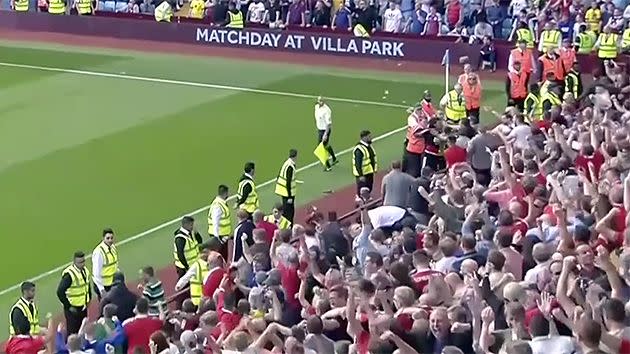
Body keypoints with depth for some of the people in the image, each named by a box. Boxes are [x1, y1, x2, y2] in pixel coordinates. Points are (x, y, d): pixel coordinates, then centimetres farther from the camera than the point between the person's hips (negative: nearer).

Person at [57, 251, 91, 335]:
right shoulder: (69, 274, -22)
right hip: (73, 309, -7)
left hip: (83, 308, 7)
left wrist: (89, 299, 11)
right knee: (72, 332, -1)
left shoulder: (85, 270, 4)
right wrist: (68, 306, -18)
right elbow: (60, 292, -22)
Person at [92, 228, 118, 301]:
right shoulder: (99, 252, -24)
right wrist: (101, 289, -23)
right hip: (103, 285, -8)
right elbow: (96, 273, -23)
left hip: (113, 283, 8)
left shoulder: (113, 247, 1)